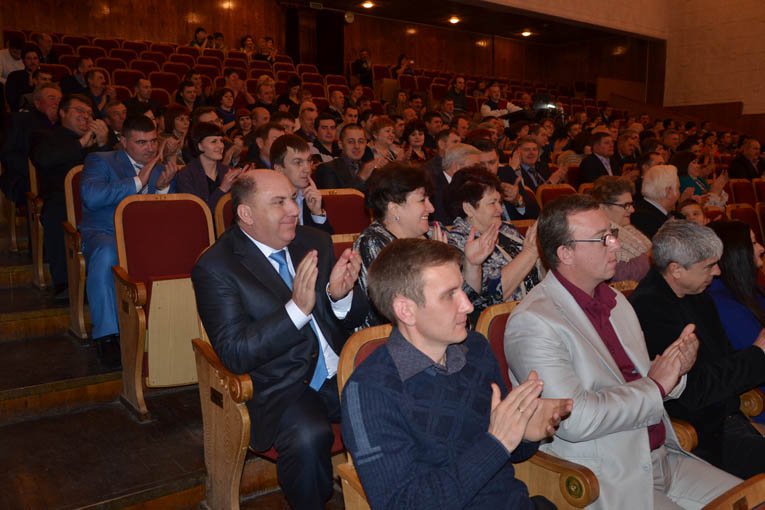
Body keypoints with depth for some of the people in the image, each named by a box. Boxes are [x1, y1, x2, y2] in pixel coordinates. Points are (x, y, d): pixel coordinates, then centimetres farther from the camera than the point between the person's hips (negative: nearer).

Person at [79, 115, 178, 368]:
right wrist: (137, 182, -17)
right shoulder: (100, 161, 4)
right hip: (104, 233, -3)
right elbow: (91, 197, -18)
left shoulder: (161, 170, 16)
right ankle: (106, 335, -26)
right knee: (106, 254, -39)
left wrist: (163, 188, -10)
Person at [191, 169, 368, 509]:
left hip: (342, 375, 5)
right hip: (281, 388, -5)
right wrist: (297, 308, -26)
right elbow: (234, 354, -15)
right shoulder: (215, 268, -7)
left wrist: (341, 294, -13)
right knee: (308, 438, -33)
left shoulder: (316, 242, 8)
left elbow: (354, 322, 11)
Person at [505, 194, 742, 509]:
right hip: (607, 483, -8)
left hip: (664, 457, 8)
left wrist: (673, 367, -4)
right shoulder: (533, 322, -18)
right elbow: (574, 419, -26)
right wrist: (655, 385, -15)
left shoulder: (614, 300, 10)